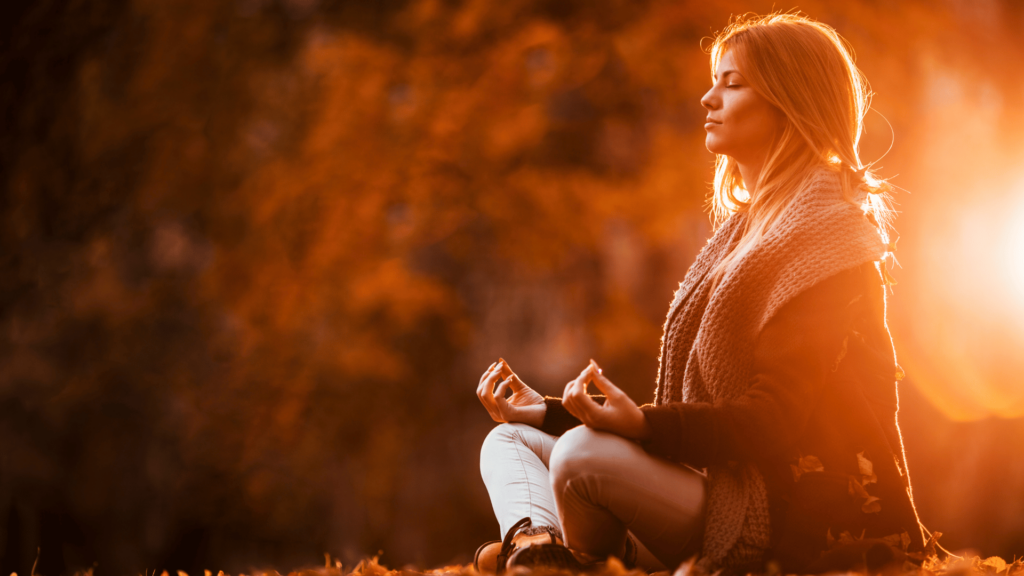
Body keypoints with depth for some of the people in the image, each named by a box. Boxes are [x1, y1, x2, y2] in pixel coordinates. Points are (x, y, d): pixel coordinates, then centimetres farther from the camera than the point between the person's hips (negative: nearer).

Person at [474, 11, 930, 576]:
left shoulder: (825, 232, -10)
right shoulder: (747, 230, 20)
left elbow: (774, 420, -19)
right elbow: (693, 402, 19)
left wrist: (645, 424, -33)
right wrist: (549, 410, 13)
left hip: (802, 521, -10)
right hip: (730, 487, 10)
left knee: (584, 455, -31)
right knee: (510, 440, 5)